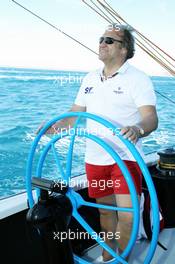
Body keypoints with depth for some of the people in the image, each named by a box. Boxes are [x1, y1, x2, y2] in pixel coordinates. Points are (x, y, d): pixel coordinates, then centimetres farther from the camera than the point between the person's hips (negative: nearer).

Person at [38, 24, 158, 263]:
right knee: (105, 211, 16)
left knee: (127, 216, -10)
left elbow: (151, 117, -19)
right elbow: (76, 114, 14)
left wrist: (138, 129, -42)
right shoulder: (90, 79, 10)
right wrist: (55, 126, -6)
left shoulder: (138, 79, -8)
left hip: (125, 157, -5)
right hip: (94, 158, 5)